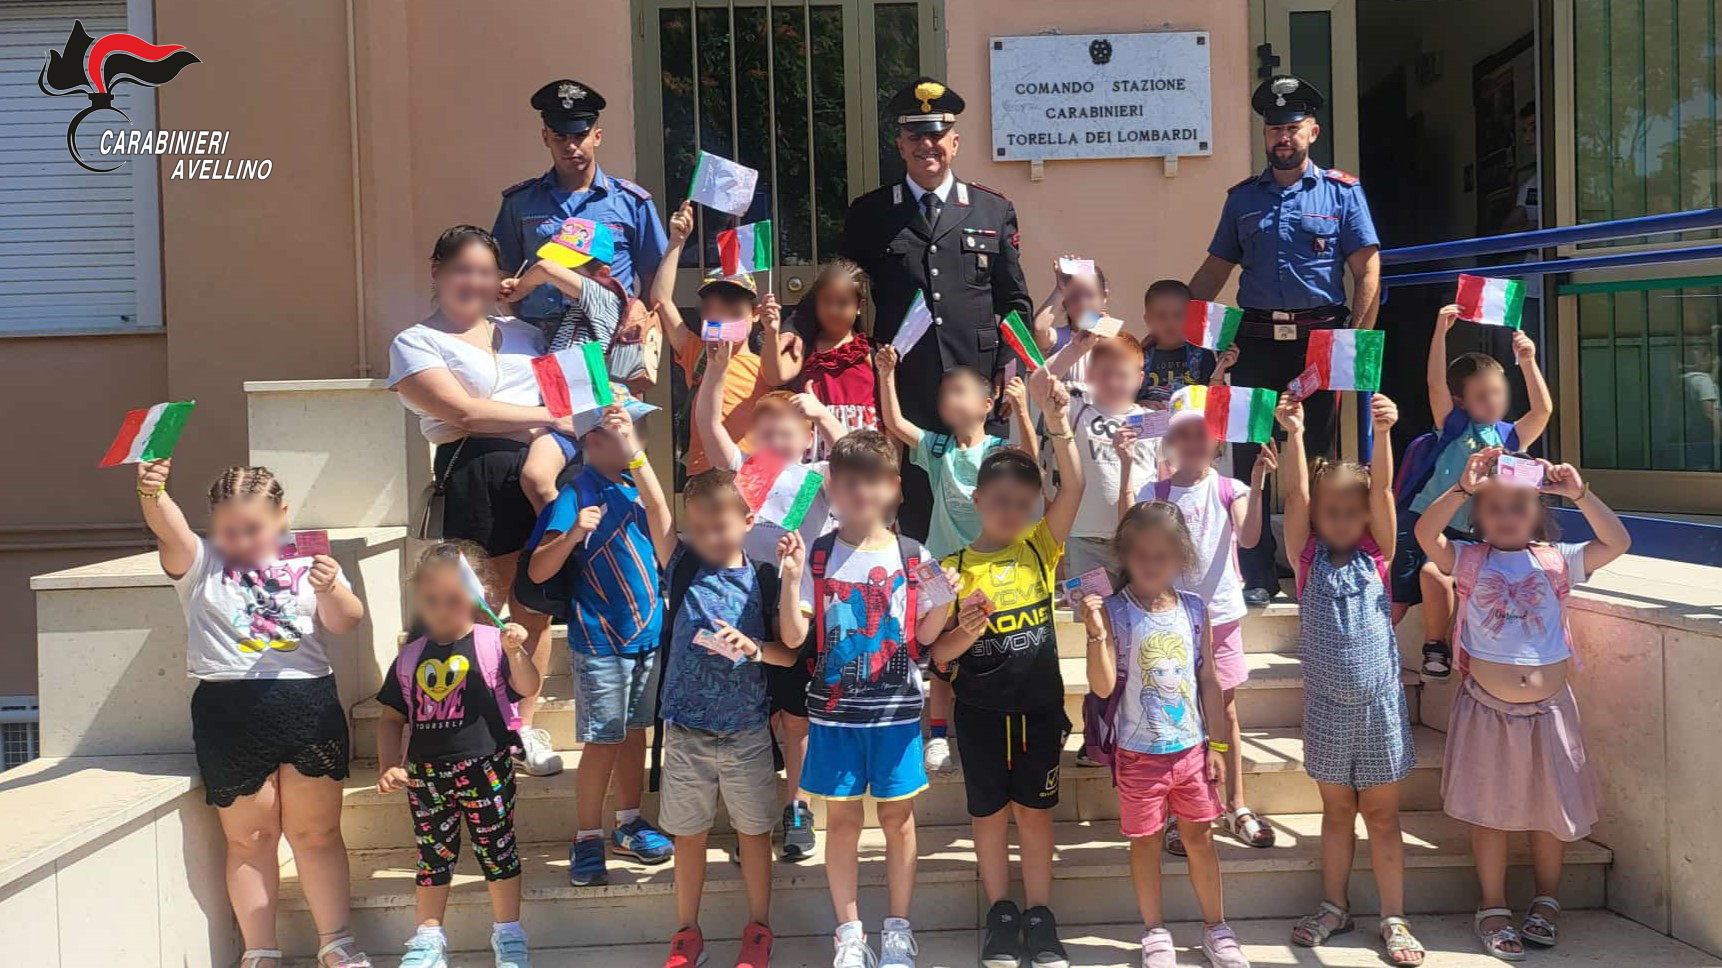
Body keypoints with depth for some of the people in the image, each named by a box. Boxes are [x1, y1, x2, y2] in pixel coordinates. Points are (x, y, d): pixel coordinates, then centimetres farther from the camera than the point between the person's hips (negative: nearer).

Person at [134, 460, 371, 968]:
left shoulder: (308, 564, 9)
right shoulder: (200, 565, 8)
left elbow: (345, 622, -1)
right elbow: (169, 529, -13)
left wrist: (331, 589, -23)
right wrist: (152, 492, -34)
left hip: (309, 703, 1)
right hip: (229, 711, 0)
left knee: (317, 830, 9)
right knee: (249, 838, 8)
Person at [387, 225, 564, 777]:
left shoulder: (524, 334, 24)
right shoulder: (416, 343, 5)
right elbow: (464, 411, -9)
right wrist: (549, 416, -11)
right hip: (475, 477, -5)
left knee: (535, 606, 6)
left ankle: (524, 725, 18)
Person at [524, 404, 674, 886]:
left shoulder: (632, 484, 5)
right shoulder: (576, 494, -12)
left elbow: (662, 526, -16)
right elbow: (538, 572, -14)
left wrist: (637, 453, -21)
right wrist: (573, 534, -33)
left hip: (647, 633, 6)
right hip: (601, 641, -6)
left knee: (634, 731, 16)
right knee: (603, 741, 0)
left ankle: (628, 825, 30)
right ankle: (587, 841, 14)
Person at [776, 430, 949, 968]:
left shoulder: (914, 557, 0)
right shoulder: (816, 557, -2)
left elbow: (924, 635, 3)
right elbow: (795, 637, -7)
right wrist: (791, 579, -19)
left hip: (896, 711, 1)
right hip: (834, 711, 0)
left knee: (898, 818, 8)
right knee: (842, 819, 8)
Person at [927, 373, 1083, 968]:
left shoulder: (1040, 548, -1)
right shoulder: (955, 569, -6)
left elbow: (1074, 488, -16)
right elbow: (938, 653, -4)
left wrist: (1057, 420, -29)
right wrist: (967, 633, -25)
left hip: (1039, 705, 1)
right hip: (980, 711, -1)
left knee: (1034, 811, 10)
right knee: (990, 812, 10)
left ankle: (1040, 916, 23)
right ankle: (1001, 914, 26)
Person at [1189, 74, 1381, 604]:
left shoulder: (1341, 192, 6)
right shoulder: (1243, 197, 13)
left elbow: (1367, 271, 0)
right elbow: (1214, 271, 14)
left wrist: (1358, 341, -10)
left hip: (1319, 338, -2)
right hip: (1257, 339, 2)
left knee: (1316, 456, 3)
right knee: (1247, 454, 0)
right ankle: (1257, 575, 10)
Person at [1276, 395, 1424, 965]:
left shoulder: (1376, 553, -1)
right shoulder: (1309, 558, -1)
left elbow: (1382, 489, -14)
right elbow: (1295, 495, -13)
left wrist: (1383, 433, -27)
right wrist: (1294, 433, -25)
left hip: (1379, 704, -1)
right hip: (1326, 705, 1)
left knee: (1381, 813, 9)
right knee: (1337, 811, 14)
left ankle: (1394, 918, 19)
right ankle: (1334, 907, 29)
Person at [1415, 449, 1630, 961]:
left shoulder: (1559, 561, 4)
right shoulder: (1468, 560, -1)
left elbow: (1618, 542, -6)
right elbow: (1425, 532, -18)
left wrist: (1579, 493, -14)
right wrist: (1464, 487, -26)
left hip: (1549, 709, 2)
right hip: (1487, 710, -2)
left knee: (1552, 811, 12)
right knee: (1490, 813, 7)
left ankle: (1545, 903, 31)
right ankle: (1494, 909, 20)